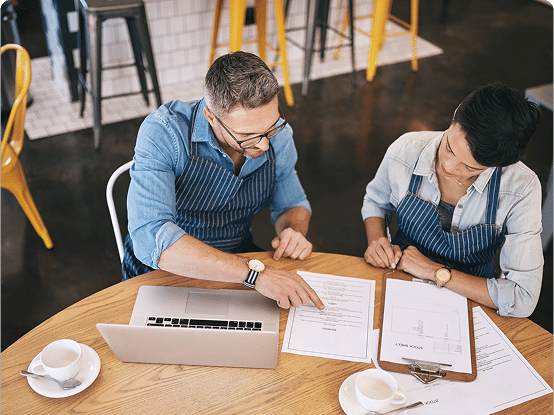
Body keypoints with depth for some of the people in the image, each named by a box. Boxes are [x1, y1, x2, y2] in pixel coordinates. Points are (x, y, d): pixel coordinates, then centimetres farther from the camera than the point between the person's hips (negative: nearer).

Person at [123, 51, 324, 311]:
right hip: (166, 272, -3)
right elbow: (149, 239, -39)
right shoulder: (163, 132, -26)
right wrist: (254, 272, -43)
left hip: (239, 260, 4)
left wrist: (294, 230, -15)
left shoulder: (277, 134, -10)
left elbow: (292, 204, 9)